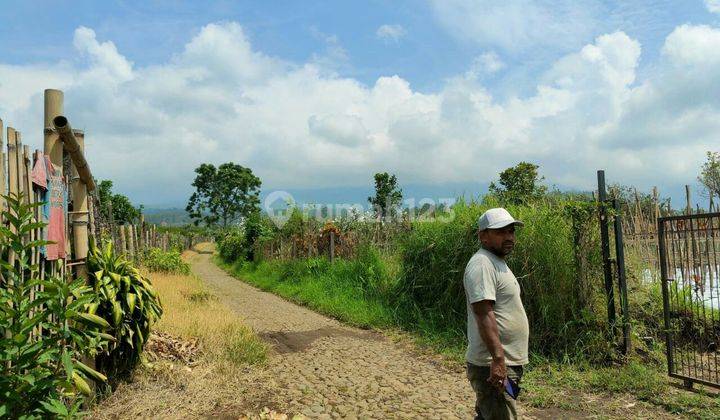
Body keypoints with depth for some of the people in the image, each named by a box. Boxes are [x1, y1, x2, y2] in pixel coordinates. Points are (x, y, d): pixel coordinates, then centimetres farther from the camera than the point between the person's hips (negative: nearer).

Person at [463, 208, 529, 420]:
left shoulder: (497, 262, 17)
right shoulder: (482, 265, -17)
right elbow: (483, 313, -26)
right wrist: (498, 358, -32)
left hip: (507, 363, 10)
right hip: (494, 366, -10)